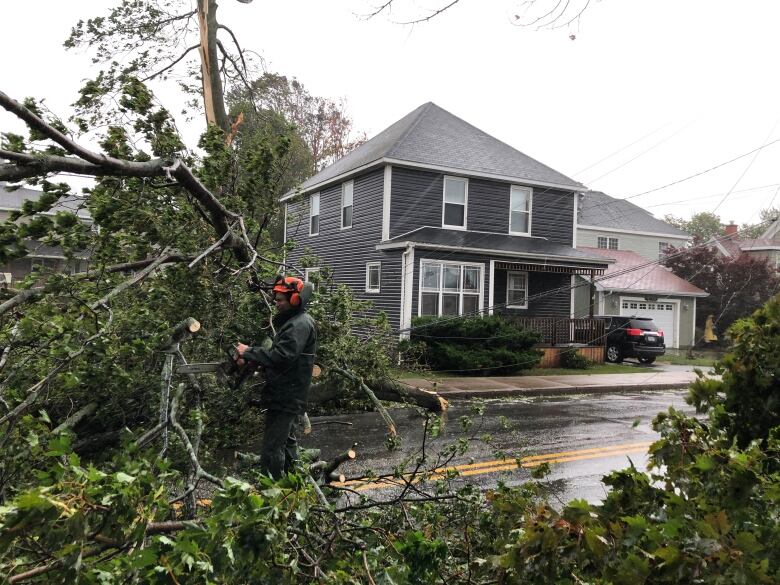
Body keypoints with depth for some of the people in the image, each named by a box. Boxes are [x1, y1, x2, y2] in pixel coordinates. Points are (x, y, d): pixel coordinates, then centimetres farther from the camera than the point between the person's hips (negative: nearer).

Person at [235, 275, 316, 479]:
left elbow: (280, 356, -28)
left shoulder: (300, 325, -18)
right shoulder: (292, 321, 16)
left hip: (286, 398, -11)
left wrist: (248, 352, -19)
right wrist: (251, 358, 1)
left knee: (272, 449, -8)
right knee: (287, 441, 19)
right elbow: (277, 352, 15)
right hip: (288, 396, 11)